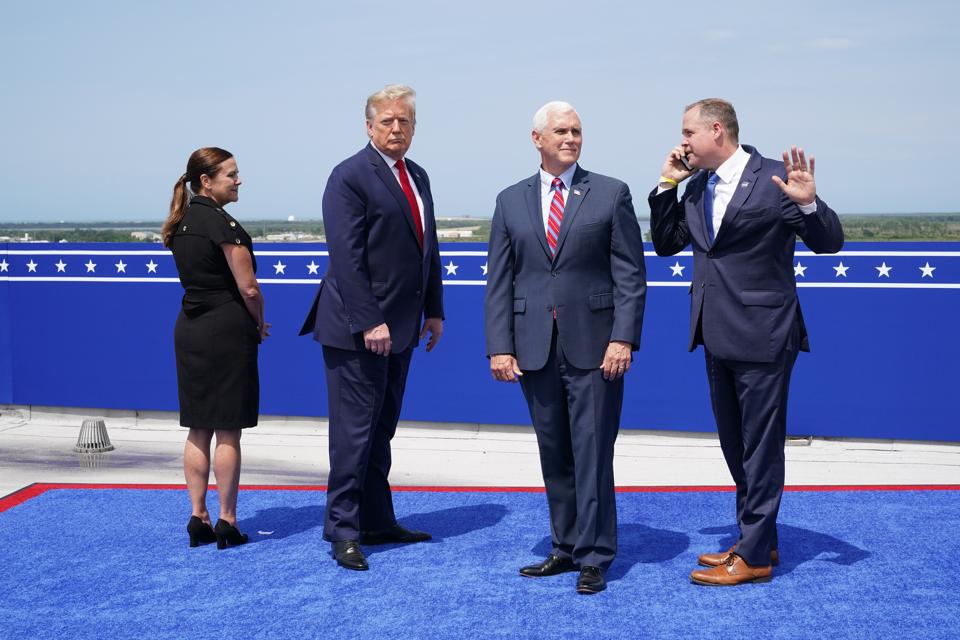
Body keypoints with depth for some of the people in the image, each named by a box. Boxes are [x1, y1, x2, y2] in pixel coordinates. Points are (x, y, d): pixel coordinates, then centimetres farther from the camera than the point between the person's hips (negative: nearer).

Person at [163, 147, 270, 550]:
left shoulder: (181, 224, 10)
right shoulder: (222, 223, -15)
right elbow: (249, 288, -15)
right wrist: (259, 325, 4)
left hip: (189, 330, 8)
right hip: (227, 331, -8)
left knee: (198, 430, 11)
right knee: (228, 432, 0)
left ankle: (198, 518, 16)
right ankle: (227, 521, 5)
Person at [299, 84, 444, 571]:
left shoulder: (417, 177, 15)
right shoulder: (350, 177, -11)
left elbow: (427, 247, 18)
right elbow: (347, 257, -18)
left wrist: (434, 309, 13)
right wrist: (369, 322, -22)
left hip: (400, 327, 8)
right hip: (357, 328, -8)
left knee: (381, 430, 14)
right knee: (355, 431, -3)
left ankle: (377, 522, 22)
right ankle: (343, 531, 5)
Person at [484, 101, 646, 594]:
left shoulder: (611, 194, 2)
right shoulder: (511, 201, 10)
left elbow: (630, 274, -2)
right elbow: (499, 282, 7)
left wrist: (623, 337, -12)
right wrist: (499, 346, -2)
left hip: (594, 345, -3)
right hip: (535, 347, 3)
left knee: (592, 452, -1)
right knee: (554, 455, 10)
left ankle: (594, 558, 6)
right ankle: (565, 548, 21)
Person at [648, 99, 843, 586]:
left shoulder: (774, 179, -13)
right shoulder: (696, 186, 8)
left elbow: (829, 243, -12)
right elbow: (665, 244, 13)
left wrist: (808, 203, -31)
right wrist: (667, 185, 4)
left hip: (761, 335, -8)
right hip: (718, 336, 8)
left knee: (760, 446, 2)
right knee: (735, 446, 18)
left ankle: (754, 556, 10)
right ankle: (758, 538, 32)